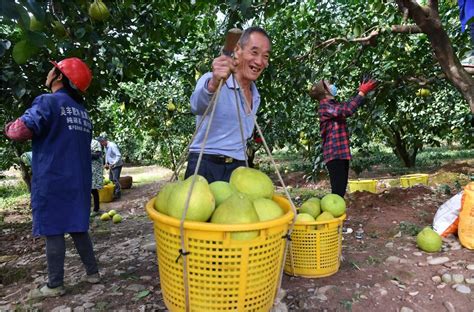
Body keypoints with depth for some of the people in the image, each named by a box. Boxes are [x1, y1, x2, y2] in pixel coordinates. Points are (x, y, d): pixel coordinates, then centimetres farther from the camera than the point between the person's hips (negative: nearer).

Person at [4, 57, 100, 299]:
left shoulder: (48, 102, -11)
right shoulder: (83, 112, 13)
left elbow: (22, 130, -23)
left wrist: (8, 128, -1)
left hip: (52, 181, -7)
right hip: (78, 181, 7)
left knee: (53, 232, 2)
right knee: (77, 228, 15)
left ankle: (55, 286, 12)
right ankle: (92, 272, 21)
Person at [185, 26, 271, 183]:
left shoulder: (255, 96, 11)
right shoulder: (211, 80, -11)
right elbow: (197, 106, -34)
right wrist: (214, 84, -53)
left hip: (237, 169, 6)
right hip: (205, 167, -5)